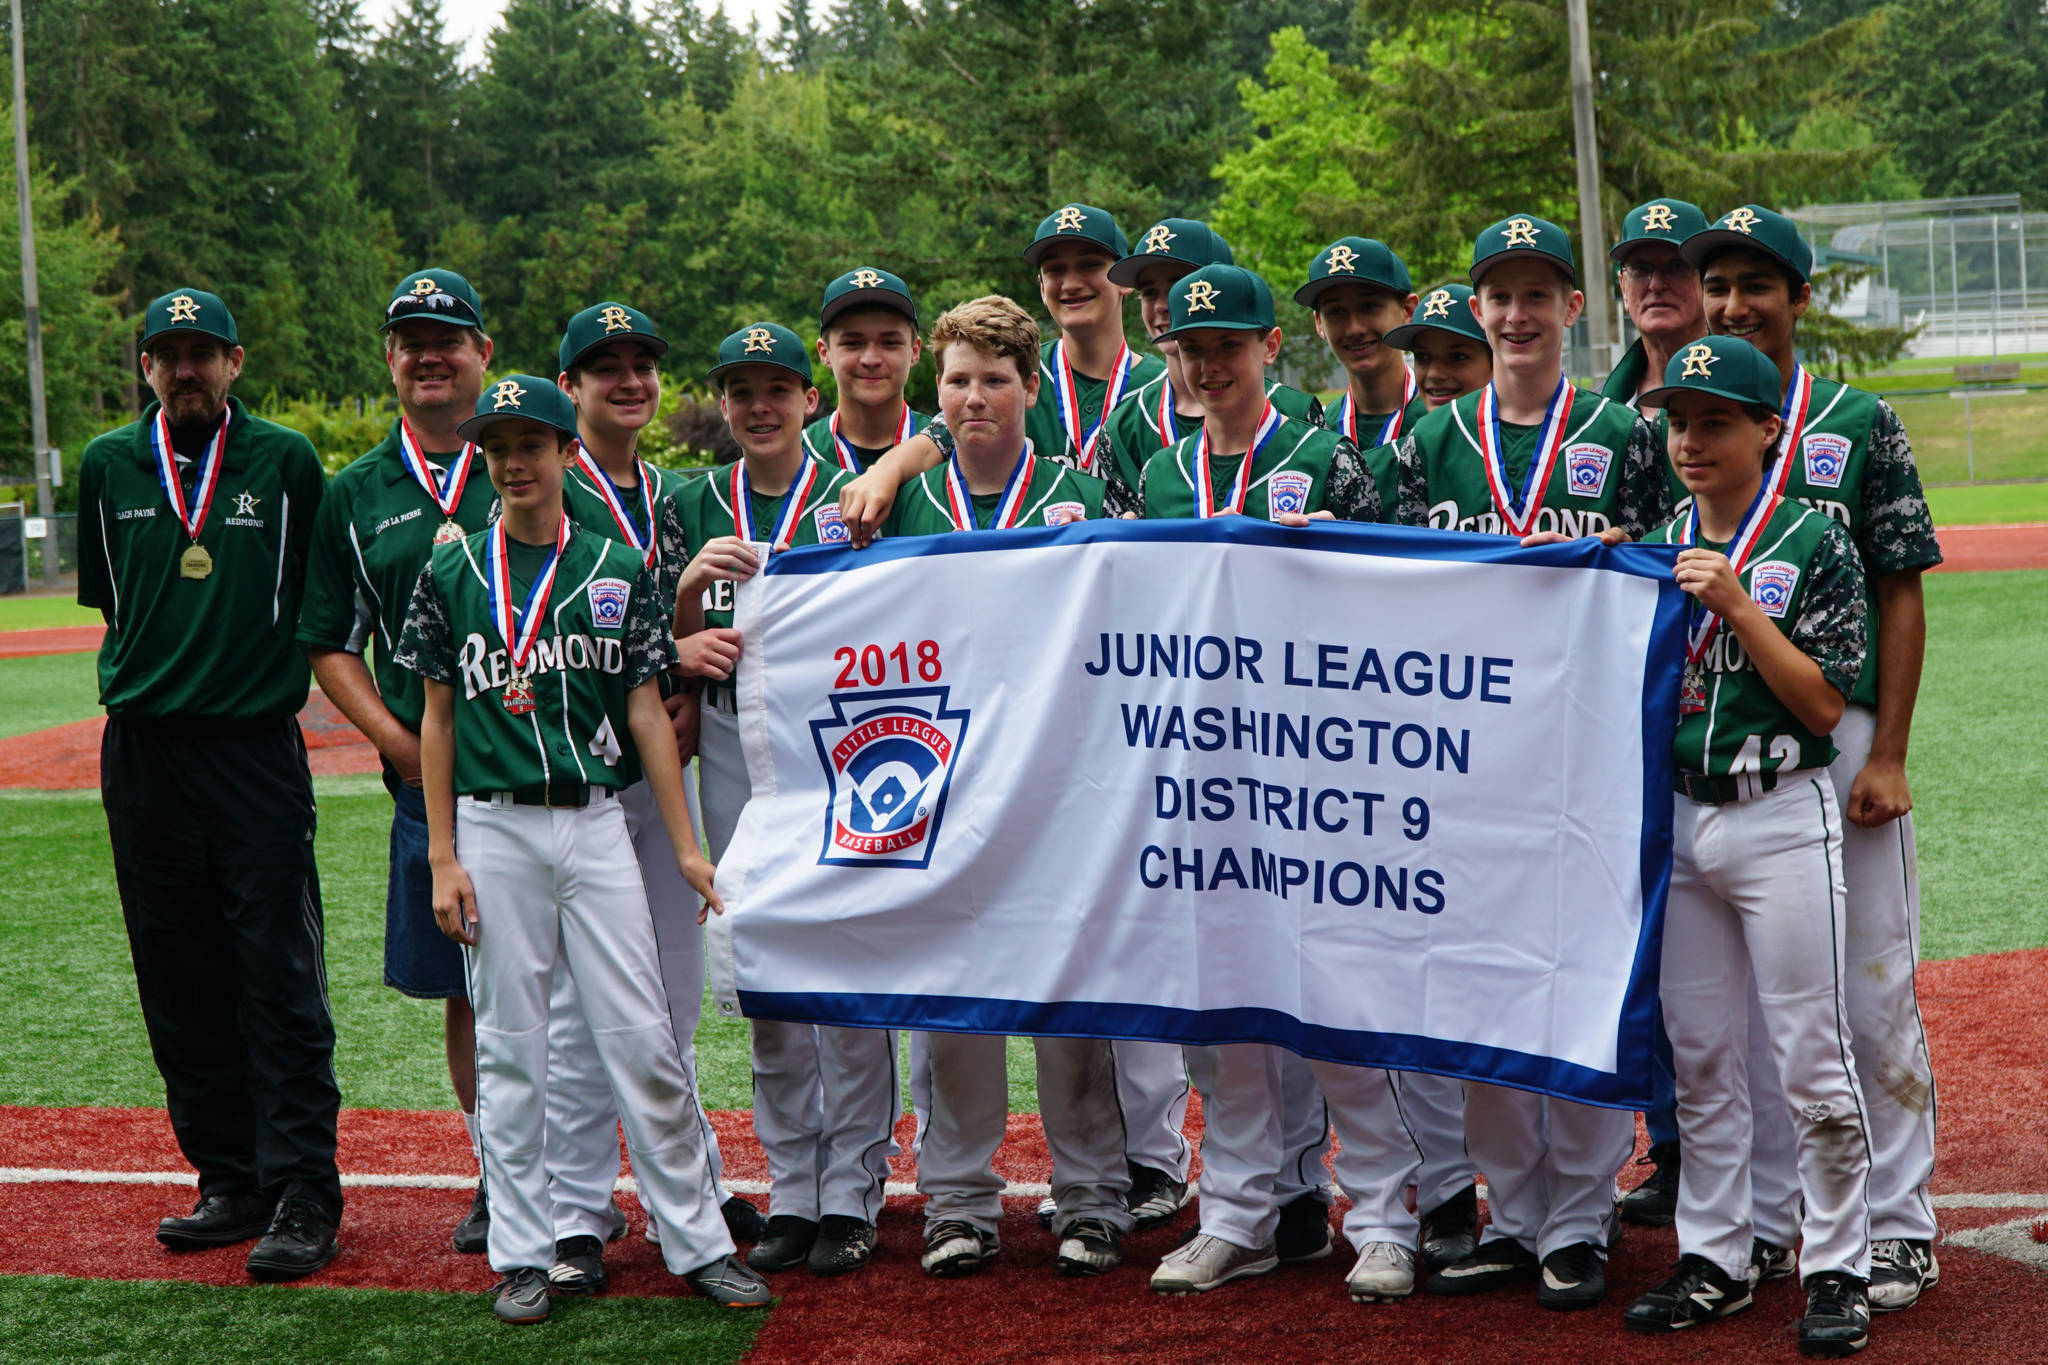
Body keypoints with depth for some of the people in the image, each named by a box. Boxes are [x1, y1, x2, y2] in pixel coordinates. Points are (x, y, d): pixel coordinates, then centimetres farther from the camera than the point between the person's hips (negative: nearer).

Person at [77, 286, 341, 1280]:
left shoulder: (286, 461, 3)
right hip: (143, 752, 3)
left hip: (258, 749, -3)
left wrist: (274, 669, 0)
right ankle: (231, 1184, 17)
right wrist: (157, 671, 12)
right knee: (179, 983, 7)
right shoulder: (109, 466, 9)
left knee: (280, 981, -6)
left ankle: (303, 1202, -4)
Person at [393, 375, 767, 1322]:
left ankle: (698, 1242, 7)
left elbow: (647, 714, 7)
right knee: (508, 1047, 4)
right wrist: (442, 858, 0)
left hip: (595, 821, 0)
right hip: (493, 827, 0)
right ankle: (522, 1255, 11)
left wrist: (686, 847, 2)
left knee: (642, 1040, 0)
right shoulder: (453, 572, 6)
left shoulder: (617, 571, 7)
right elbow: (438, 719, 6)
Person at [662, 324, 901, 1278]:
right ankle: (791, 1192, 15)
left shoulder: (848, 496, 1)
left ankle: (852, 1193, 4)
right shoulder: (692, 507, 12)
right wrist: (692, 585, -11)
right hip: (732, 743, 3)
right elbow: (669, 642, 10)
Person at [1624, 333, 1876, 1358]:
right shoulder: (1658, 548, 10)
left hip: (1782, 821, -5)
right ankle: (1714, 1261, 20)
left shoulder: (1813, 546, -5)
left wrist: (1736, 605, -18)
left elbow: (1825, 702, -12)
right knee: (1699, 1059, 11)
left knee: (1810, 1059, -2)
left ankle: (1837, 1269, 6)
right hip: (1677, 820, 5)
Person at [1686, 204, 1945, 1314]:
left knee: (1872, 987, 0)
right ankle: (1763, 1218, 19)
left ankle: (1896, 1223, 9)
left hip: (1840, 737, -3)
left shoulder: (1860, 424, 2)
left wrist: (1886, 755, -7)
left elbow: (1902, 595, 0)